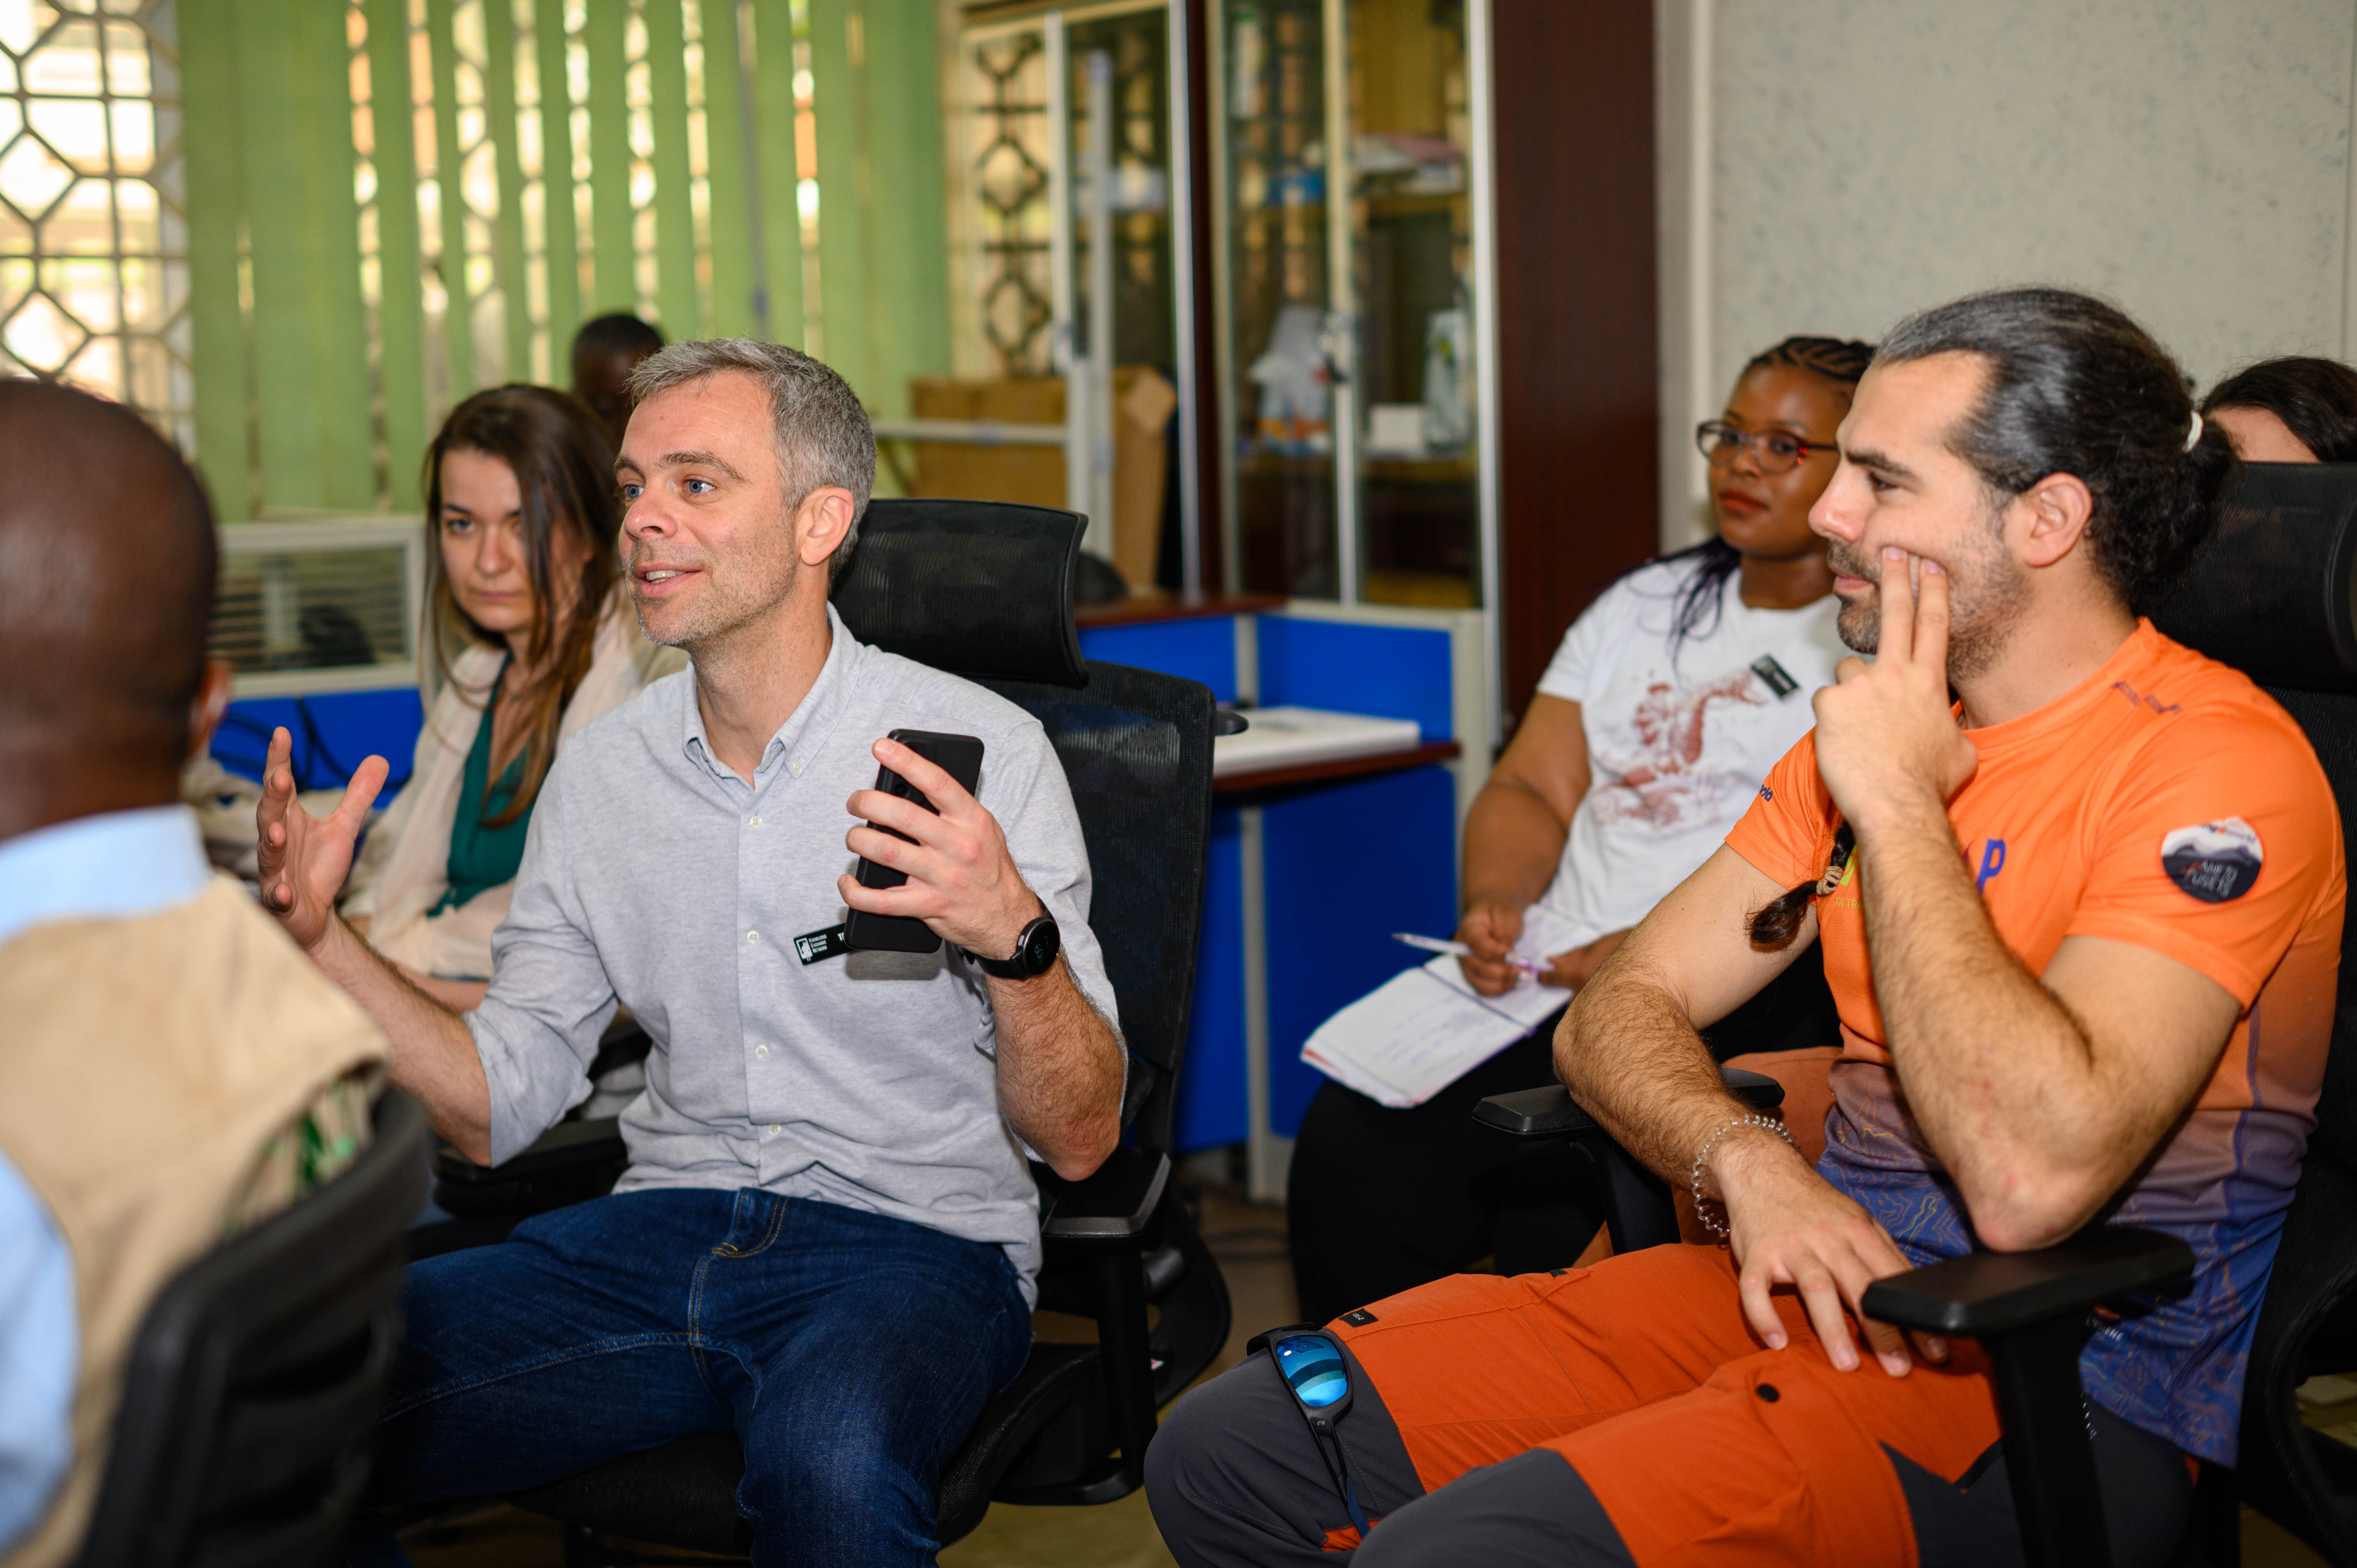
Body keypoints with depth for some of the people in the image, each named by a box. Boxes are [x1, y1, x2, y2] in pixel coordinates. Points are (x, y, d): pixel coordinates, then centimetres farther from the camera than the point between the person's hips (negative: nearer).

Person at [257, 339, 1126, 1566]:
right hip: (664, 1233, 5)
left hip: (913, 1245, -4)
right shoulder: (598, 776, 8)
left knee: (826, 1456, -38)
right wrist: (318, 933, -2)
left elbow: (1081, 1140, -10)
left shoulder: (979, 751, -7)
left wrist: (1015, 938, -28)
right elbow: (496, 1107, 10)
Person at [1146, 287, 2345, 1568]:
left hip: (2061, 1395, -7)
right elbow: (1616, 1015, 10)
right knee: (1224, 1455, -4)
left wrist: (1897, 804, -19)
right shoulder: (1879, 725, 13)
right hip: (1823, 1282, 8)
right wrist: (1748, 1162, -13)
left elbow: (2031, 1178, -29)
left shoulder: (2218, 766, -14)